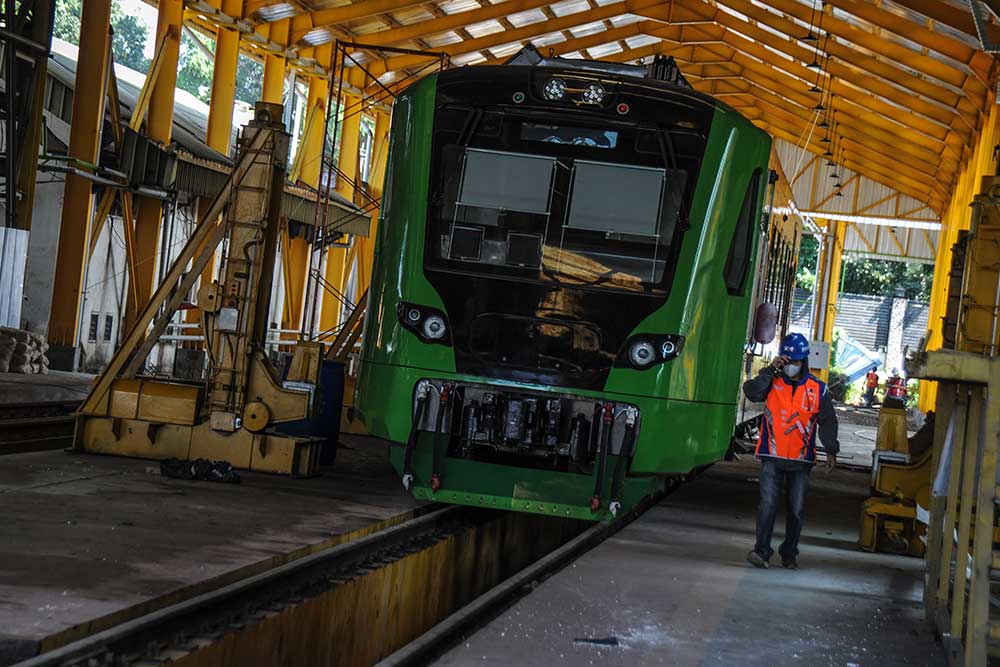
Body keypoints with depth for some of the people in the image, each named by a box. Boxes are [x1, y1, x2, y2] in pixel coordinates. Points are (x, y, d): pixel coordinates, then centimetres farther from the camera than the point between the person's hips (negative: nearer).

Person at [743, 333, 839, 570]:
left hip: (801, 460, 1)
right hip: (772, 456, -1)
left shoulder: (817, 389, 3)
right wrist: (770, 370, -20)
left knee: (796, 509, 7)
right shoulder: (772, 382, 1)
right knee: (768, 504, -11)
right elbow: (751, 392, -17)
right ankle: (762, 550, -8)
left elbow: (827, 422, 7)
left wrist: (831, 450, -1)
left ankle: (789, 553, 19)